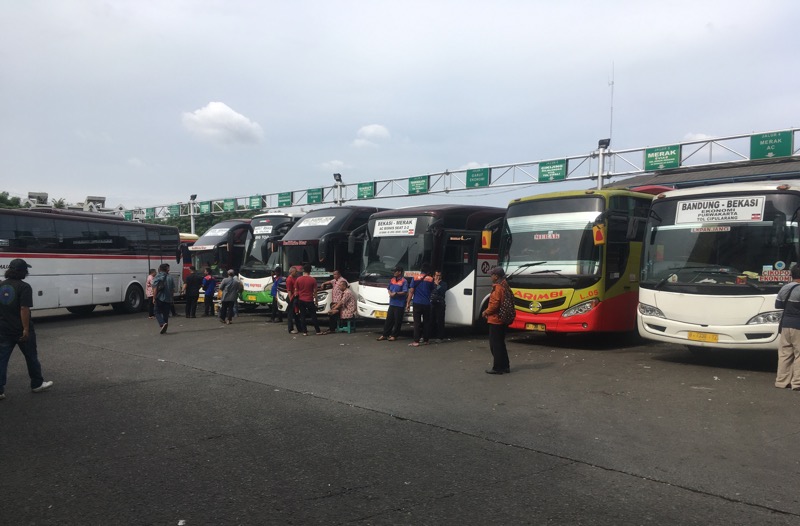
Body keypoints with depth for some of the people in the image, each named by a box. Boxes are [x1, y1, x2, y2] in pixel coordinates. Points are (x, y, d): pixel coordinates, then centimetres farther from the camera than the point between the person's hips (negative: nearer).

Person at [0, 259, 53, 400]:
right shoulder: (24, 287, -15)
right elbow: (24, 309, -22)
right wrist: (26, 329, -20)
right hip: (21, 330, -5)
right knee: (31, 357, 11)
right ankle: (37, 384, 23)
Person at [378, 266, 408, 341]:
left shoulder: (404, 281, -9)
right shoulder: (392, 280, 13)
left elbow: (405, 292, -15)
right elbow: (389, 289, 20)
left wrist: (396, 293, -24)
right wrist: (390, 293, -1)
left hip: (400, 304, -6)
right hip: (392, 303, 6)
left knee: (397, 321, 1)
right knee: (388, 319, 10)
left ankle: (394, 335, 10)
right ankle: (385, 335, 15)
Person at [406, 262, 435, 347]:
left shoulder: (415, 278, -1)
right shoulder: (430, 279, 1)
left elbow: (411, 291, -4)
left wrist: (408, 303, -1)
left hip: (417, 303, -1)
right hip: (427, 304, 1)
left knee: (417, 322, -3)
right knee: (426, 322, 11)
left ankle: (416, 341, -8)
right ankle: (425, 340, 15)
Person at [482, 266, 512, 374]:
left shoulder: (498, 288, -17)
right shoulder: (505, 287, 12)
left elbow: (494, 305, -22)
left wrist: (486, 312, -6)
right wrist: (488, 312, 15)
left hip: (495, 320, -9)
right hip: (503, 320, 9)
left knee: (495, 345, -2)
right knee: (500, 344, 18)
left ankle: (497, 368, 2)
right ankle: (505, 366, 23)